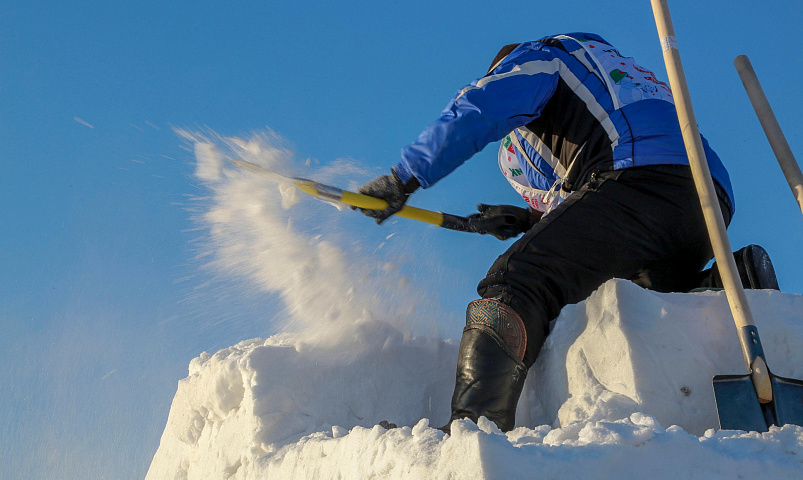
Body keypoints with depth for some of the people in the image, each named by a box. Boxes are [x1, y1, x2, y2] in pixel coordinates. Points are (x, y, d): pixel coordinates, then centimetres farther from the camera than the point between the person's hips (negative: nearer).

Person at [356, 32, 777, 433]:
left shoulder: (539, 57, 21)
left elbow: (478, 113, 1)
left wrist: (403, 178, 4)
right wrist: (536, 221, 31)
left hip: (639, 181, -9)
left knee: (515, 284, -16)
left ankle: (473, 424, -34)